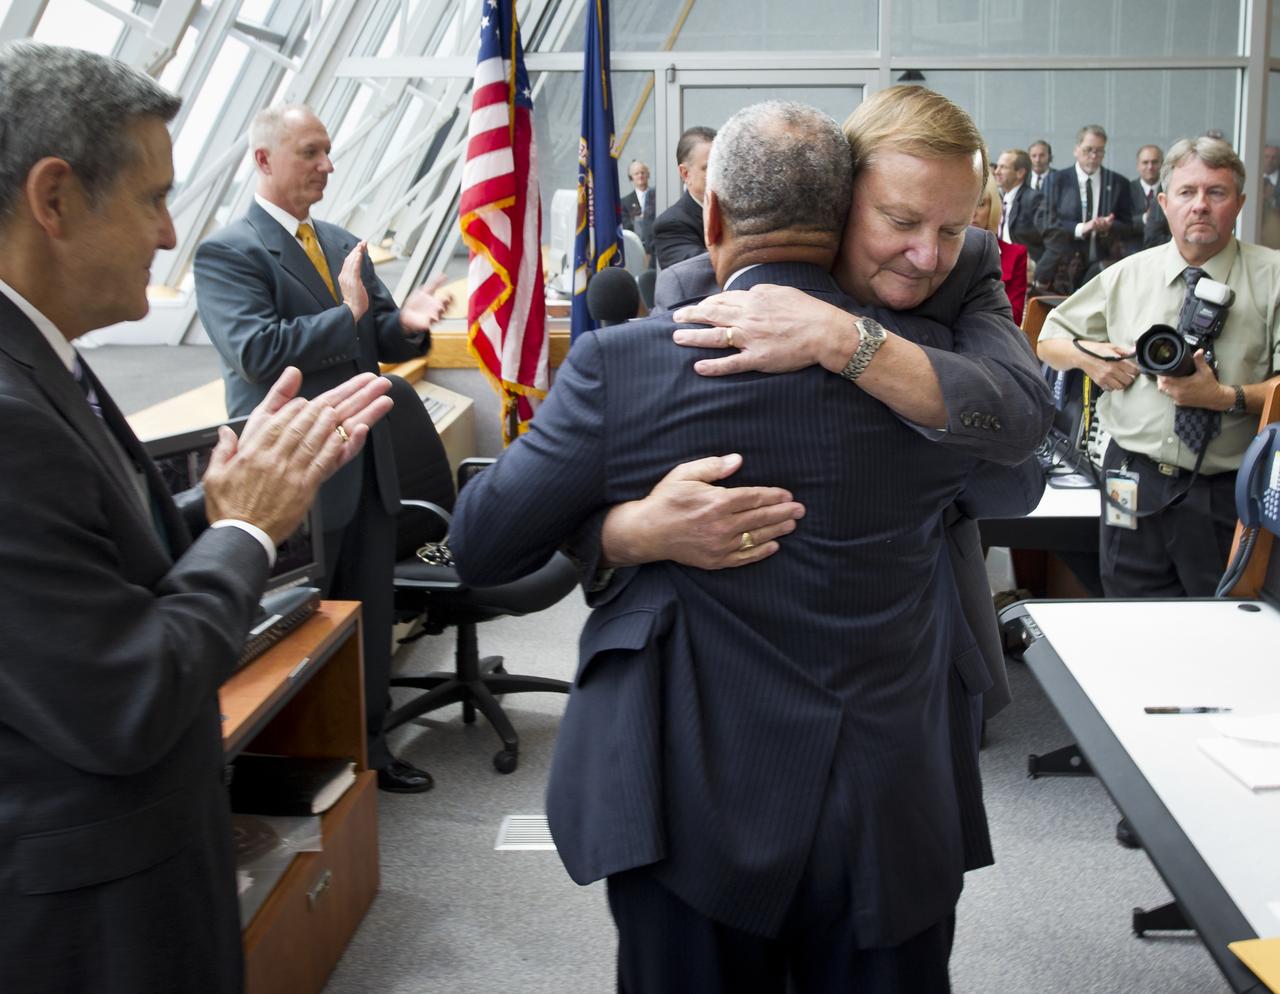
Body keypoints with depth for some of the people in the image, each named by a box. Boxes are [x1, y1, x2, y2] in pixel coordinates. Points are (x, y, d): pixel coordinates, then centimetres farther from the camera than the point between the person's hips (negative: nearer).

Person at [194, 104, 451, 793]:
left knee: (371, 615, 15)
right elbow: (256, 352, -23)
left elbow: (379, 341, 11)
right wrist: (348, 316, -27)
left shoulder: (344, 245, 12)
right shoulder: (227, 253, -11)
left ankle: (369, 743, 30)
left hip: (367, 464, 7)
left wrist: (406, 322, -12)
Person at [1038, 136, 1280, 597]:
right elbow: (1050, 340, 17)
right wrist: (1085, 355, -3)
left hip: (1227, 493, -2)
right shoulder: (1126, 276, 8)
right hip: (1136, 486, 2)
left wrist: (1225, 398, -21)